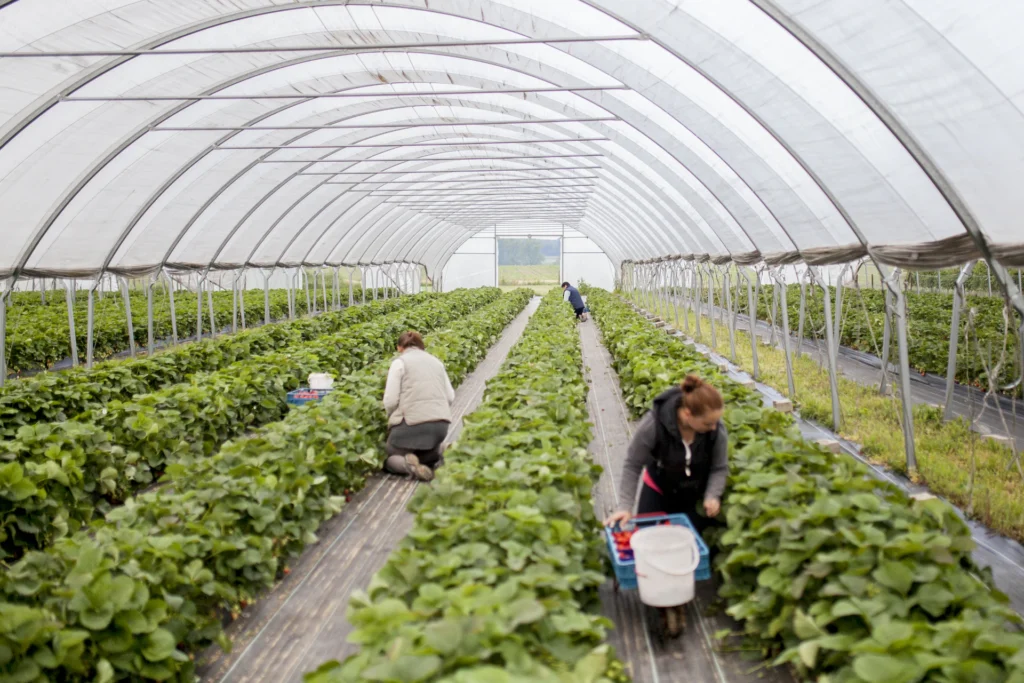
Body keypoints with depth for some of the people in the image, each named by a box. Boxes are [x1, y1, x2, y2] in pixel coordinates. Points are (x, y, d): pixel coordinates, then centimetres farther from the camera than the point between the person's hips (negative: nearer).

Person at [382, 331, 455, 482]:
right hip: (440, 424, 5)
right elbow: (450, 397, 13)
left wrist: (393, 418, 12)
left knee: (389, 459, 17)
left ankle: (408, 464, -17)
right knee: (428, 453, 31)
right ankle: (435, 458, -3)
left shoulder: (400, 362, 1)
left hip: (411, 423, -5)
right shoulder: (436, 362, 17)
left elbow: (390, 401, -7)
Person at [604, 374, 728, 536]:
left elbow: (720, 468, -14)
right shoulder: (653, 424, -33)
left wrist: (712, 496, -32)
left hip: (697, 494, 1)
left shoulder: (717, 429, -27)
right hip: (658, 489, -1)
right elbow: (633, 466, -21)